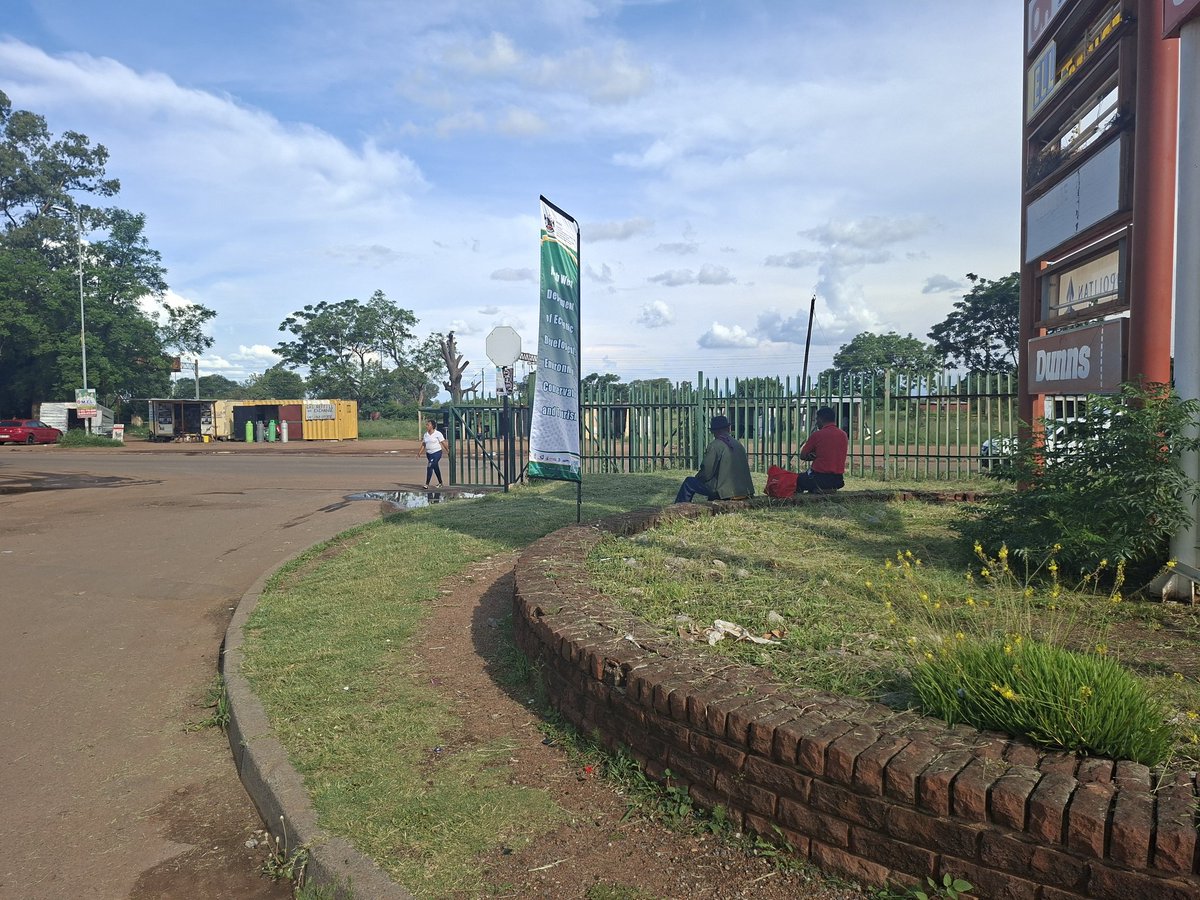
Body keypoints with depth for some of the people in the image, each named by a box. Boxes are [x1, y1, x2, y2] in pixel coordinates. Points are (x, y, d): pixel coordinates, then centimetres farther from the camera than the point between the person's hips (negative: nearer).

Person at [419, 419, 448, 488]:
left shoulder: (438, 434, -8)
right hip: (428, 453, 6)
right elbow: (424, 444, 12)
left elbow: (443, 443, -6)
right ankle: (440, 483, 27)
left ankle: (427, 484, -13)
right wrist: (420, 452, 1)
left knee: (430, 467, -16)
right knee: (435, 467, 15)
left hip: (436, 453, -6)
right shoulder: (425, 435, 9)